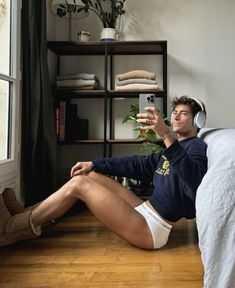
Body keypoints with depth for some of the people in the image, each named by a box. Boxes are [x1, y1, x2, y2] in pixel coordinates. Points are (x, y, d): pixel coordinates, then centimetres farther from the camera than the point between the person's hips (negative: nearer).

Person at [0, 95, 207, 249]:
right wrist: (93, 164, 16)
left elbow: (194, 179, -32)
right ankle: (28, 219, 11)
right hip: (147, 213, 9)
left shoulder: (197, 147, -10)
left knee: (77, 184, -10)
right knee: (93, 175, 9)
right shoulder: (175, 148, 19)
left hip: (152, 229, -9)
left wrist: (167, 135, -44)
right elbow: (141, 164, 20)